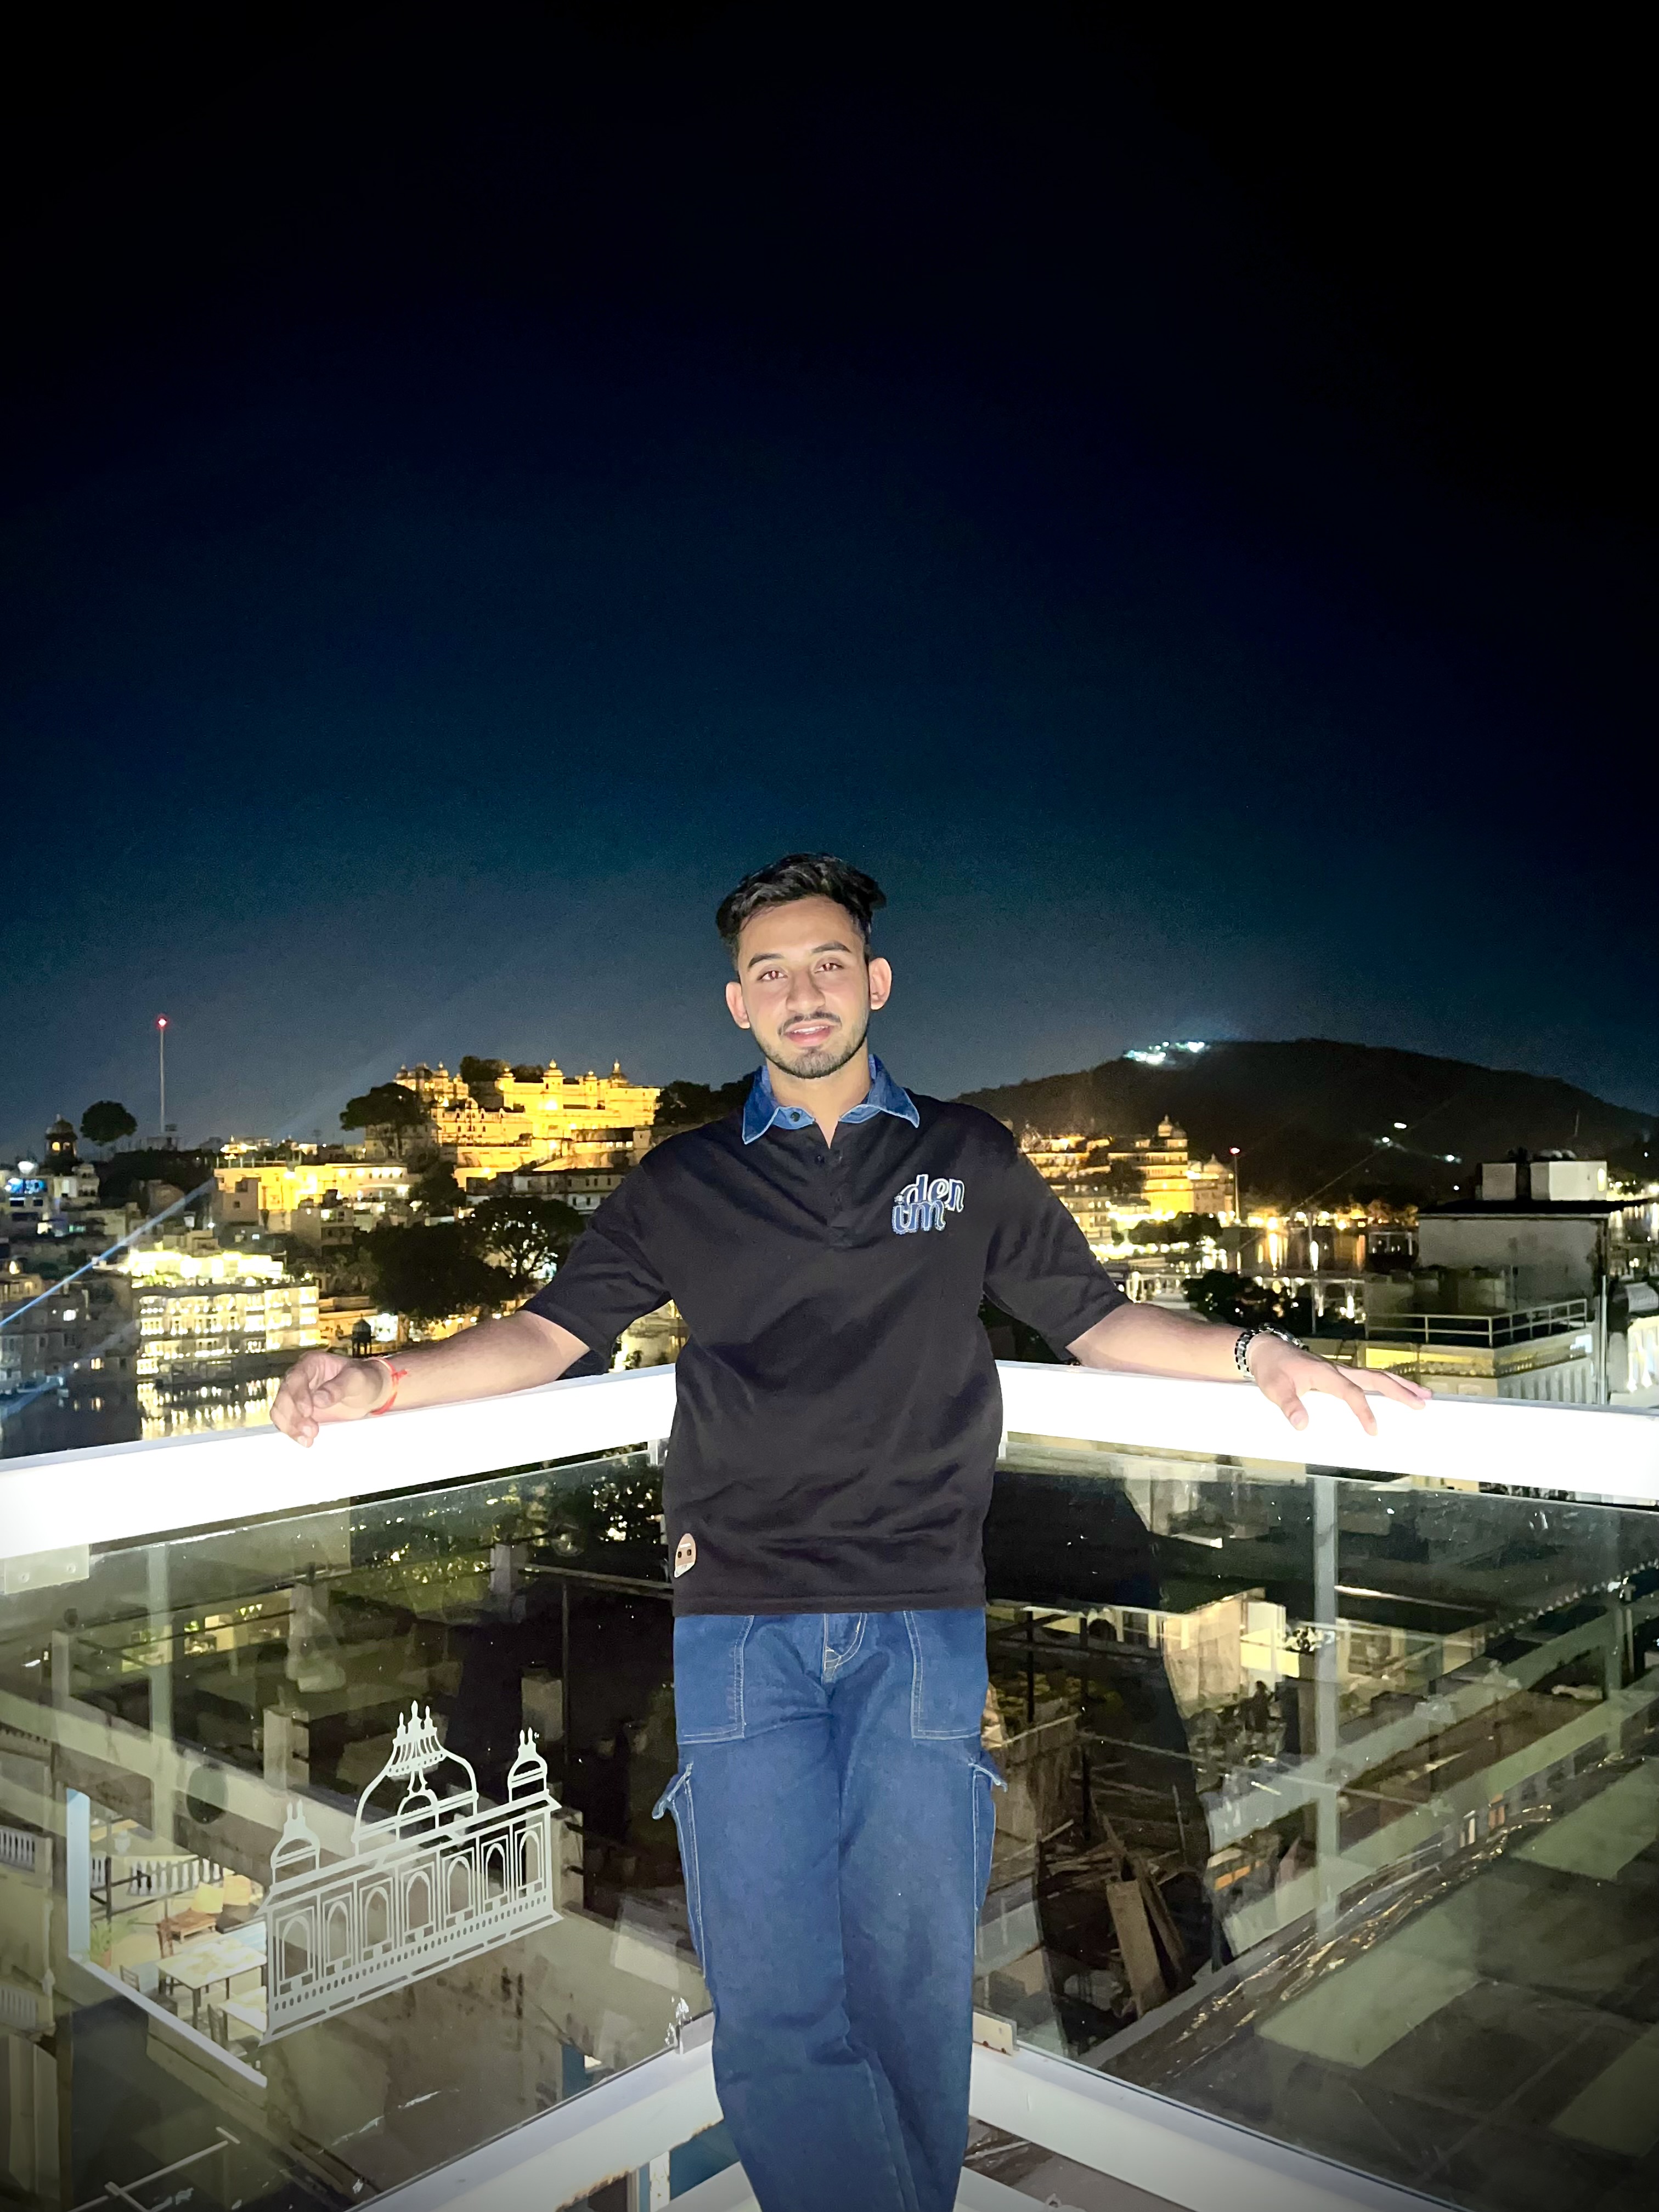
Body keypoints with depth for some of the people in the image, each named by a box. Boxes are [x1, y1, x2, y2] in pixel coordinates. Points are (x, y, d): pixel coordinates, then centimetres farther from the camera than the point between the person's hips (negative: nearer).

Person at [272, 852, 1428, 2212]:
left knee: (913, 1985, 3)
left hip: (921, 1617, 0)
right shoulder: (686, 1183, 12)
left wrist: (1257, 1356, -1)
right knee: (773, 2008, -4)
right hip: (741, 1624, 0)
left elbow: (1096, 1321, 15)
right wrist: (382, 1380, -7)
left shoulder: (967, 1157, 13)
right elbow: (551, 1334, 9)